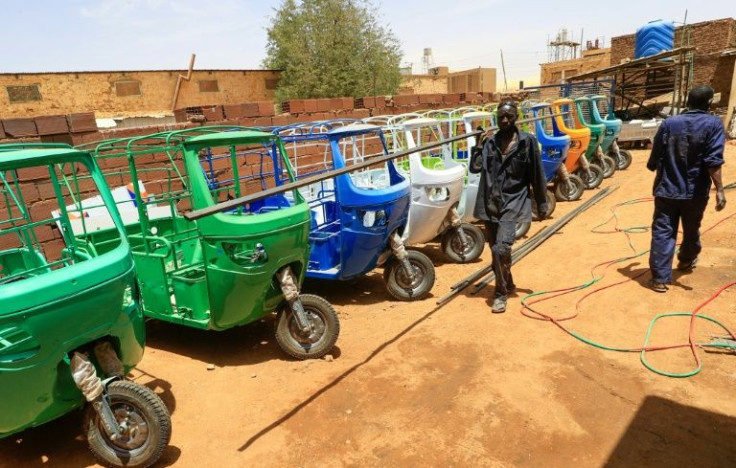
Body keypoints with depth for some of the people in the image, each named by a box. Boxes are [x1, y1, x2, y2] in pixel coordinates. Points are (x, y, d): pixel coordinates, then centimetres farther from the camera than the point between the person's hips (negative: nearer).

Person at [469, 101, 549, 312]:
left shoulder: (527, 142, -2)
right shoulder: (489, 142, 7)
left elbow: (537, 176, 1)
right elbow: (475, 168, 0)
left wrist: (541, 204, 3)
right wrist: (479, 145, -10)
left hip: (512, 204, -4)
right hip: (489, 204, 4)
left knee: (501, 249, -17)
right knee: (496, 250, 14)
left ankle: (501, 293, 0)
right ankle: (507, 284, 36)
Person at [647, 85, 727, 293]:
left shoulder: (668, 123, 1)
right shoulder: (713, 124, -5)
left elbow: (655, 159, 4)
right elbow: (713, 160, -17)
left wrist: (656, 168, 25)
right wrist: (719, 189, -16)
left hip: (667, 189, 1)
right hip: (695, 191, 0)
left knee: (662, 232, 0)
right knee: (691, 229, 22)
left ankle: (660, 278, -4)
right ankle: (686, 260, 46)